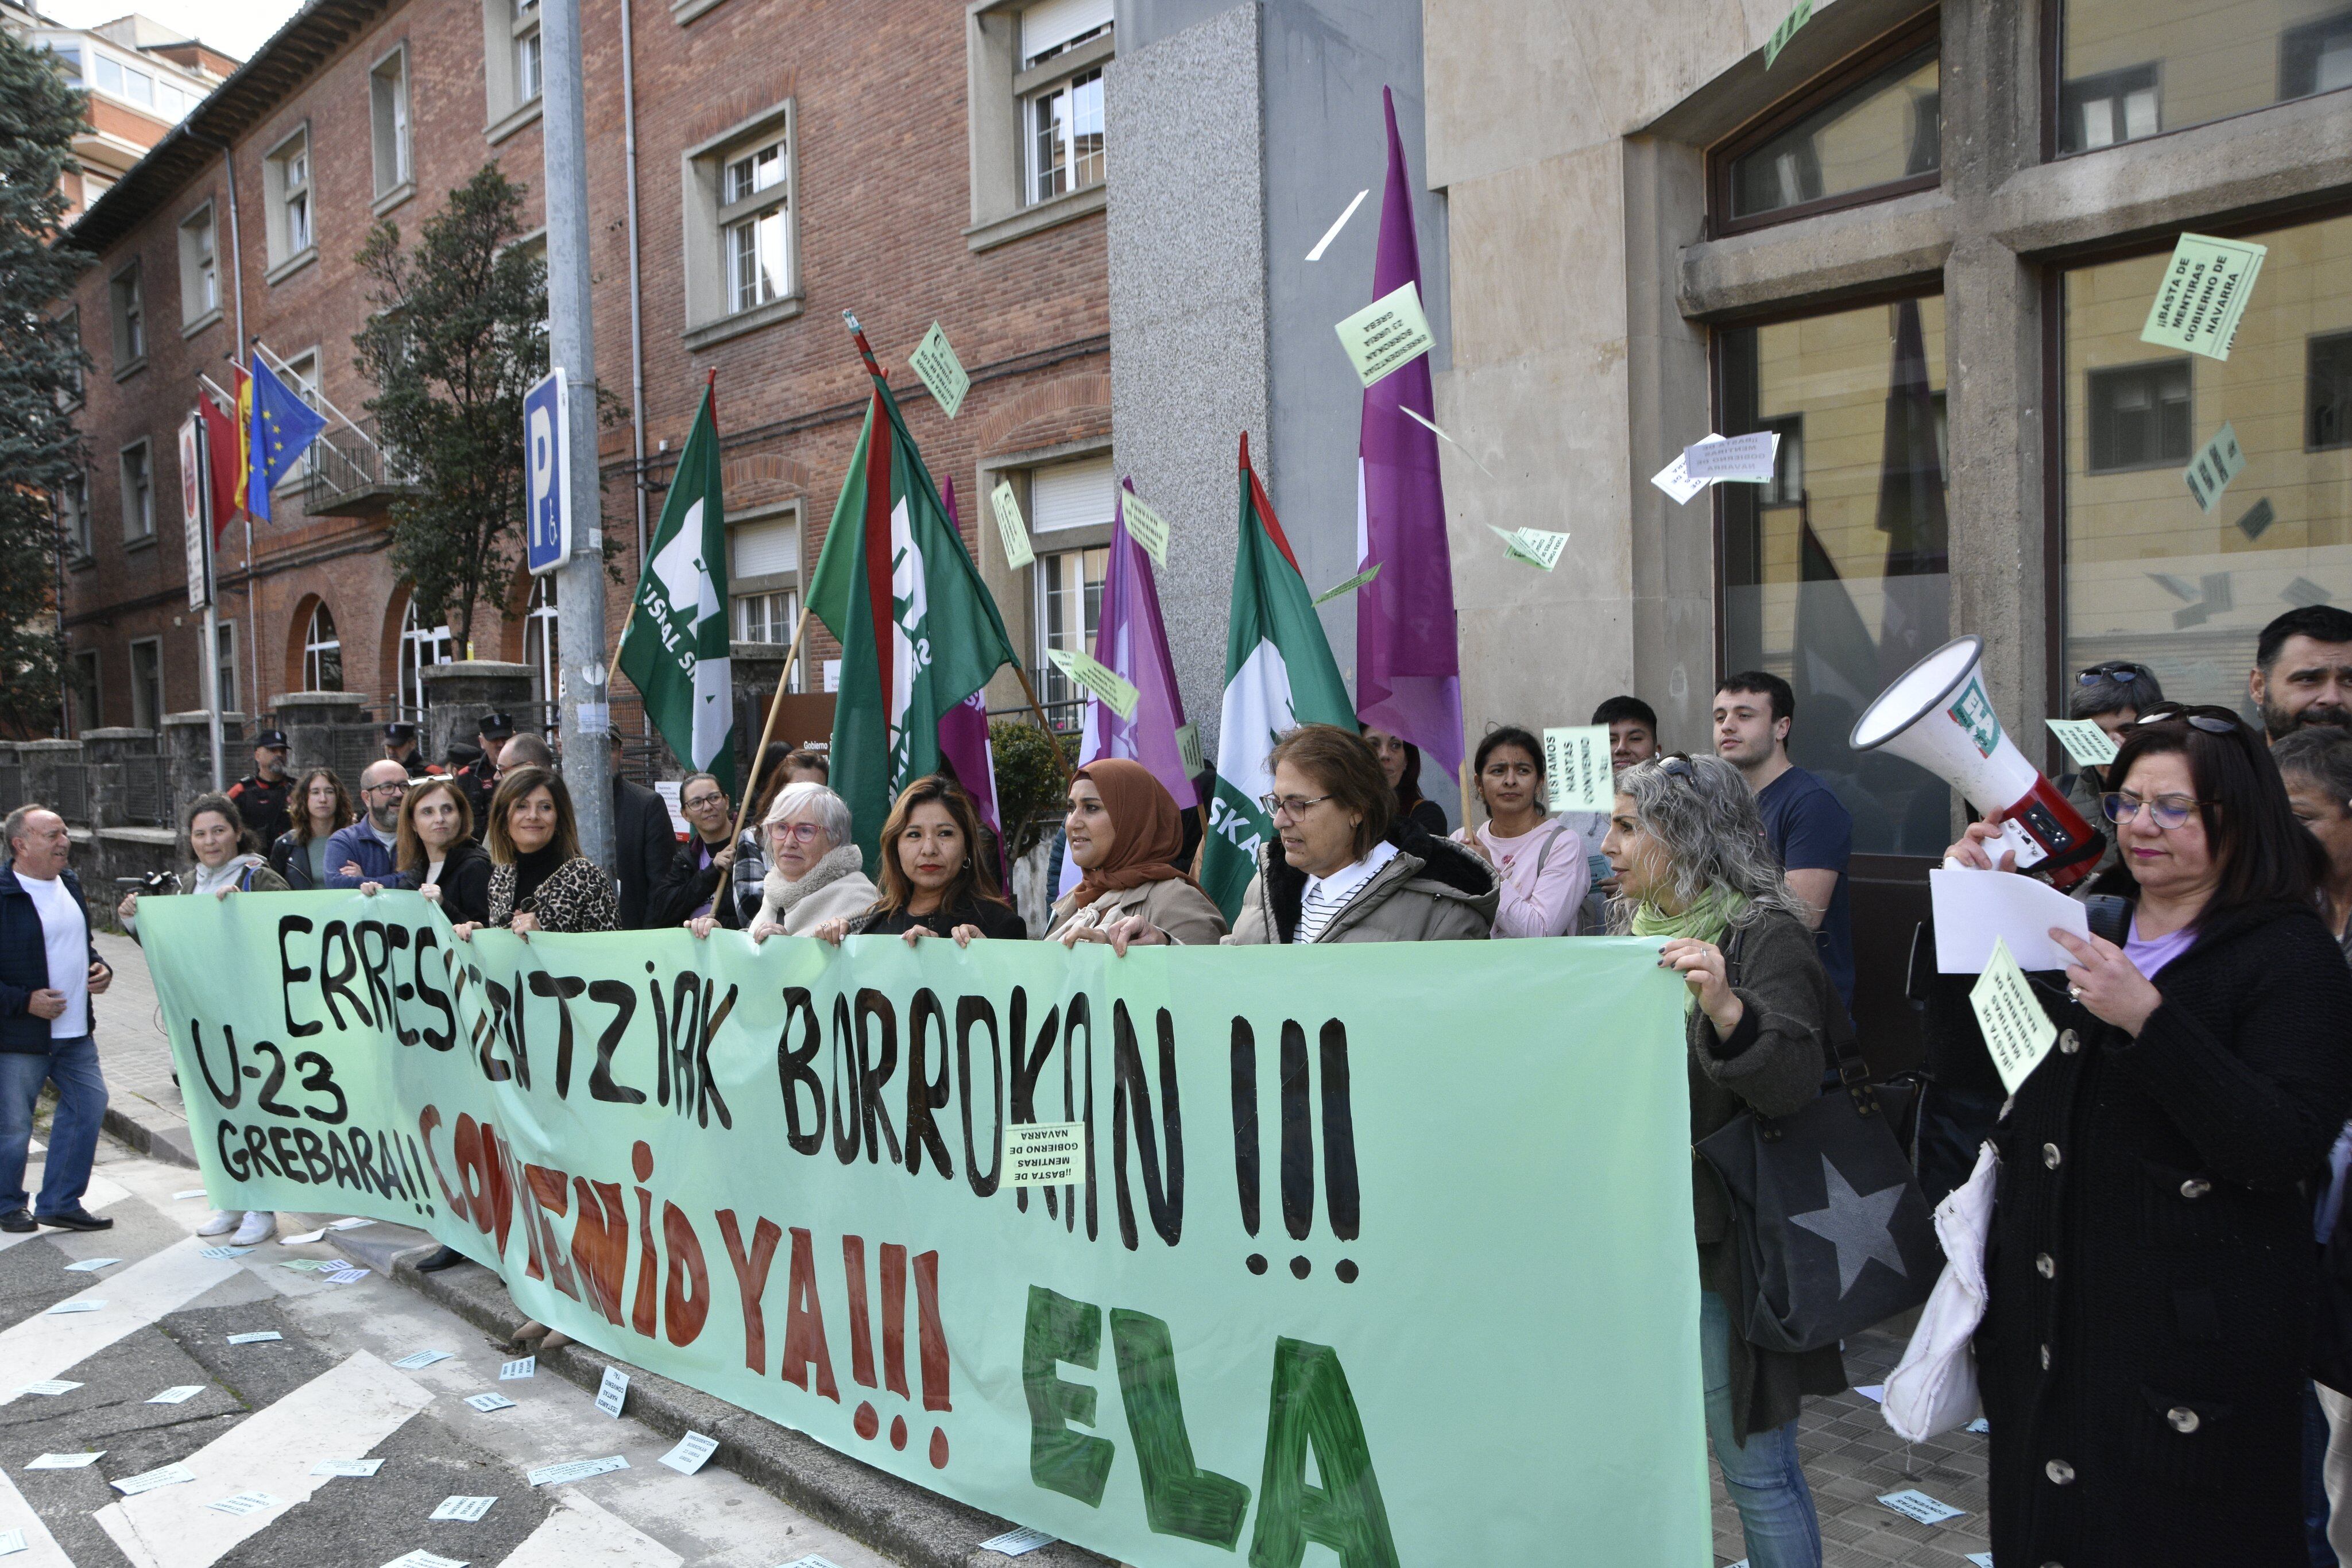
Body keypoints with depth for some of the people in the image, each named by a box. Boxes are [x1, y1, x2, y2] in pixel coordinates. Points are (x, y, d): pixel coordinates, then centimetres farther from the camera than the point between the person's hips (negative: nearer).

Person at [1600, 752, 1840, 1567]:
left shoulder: (1762, 935, -13)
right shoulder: (1639, 927, 9)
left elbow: (1795, 1082, -26)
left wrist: (1725, 1007, -40)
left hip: (1719, 1245, -7)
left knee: (1755, 1467, 5)